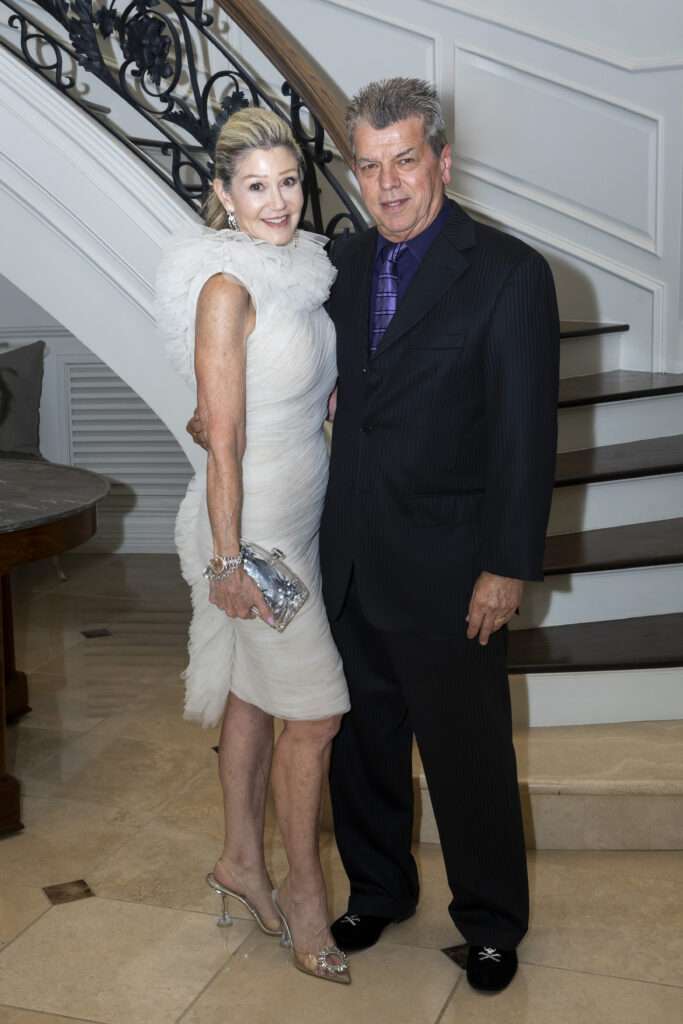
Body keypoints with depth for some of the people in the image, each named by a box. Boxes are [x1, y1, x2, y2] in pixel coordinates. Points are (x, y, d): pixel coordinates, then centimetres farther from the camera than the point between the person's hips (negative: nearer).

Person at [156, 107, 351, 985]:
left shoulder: (305, 269, 7)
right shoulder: (228, 288, -18)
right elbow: (224, 442, -18)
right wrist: (227, 562, -17)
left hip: (303, 518, 7)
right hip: (255, 525, -7)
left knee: (255, 695, 18)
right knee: (315, 711, 1)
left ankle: (241, 860, 34)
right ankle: (304, 894, 20)